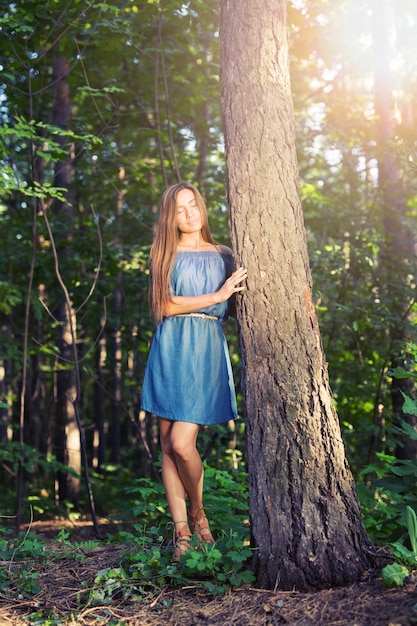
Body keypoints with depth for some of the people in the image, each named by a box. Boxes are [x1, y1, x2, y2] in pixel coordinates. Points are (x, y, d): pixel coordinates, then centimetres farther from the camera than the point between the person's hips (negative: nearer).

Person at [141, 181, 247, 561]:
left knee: (181, 442, -13)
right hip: (170, 350, 1)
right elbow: (166, 305, -3)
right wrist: (217, 295, -7)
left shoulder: (223, 255, 13)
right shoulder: (164, 254, 11)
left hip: (207, 349, -1)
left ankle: (198, 514, 13)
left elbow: (233, 308, 16)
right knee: (168, 446, -1)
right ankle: (181, 532, 8)